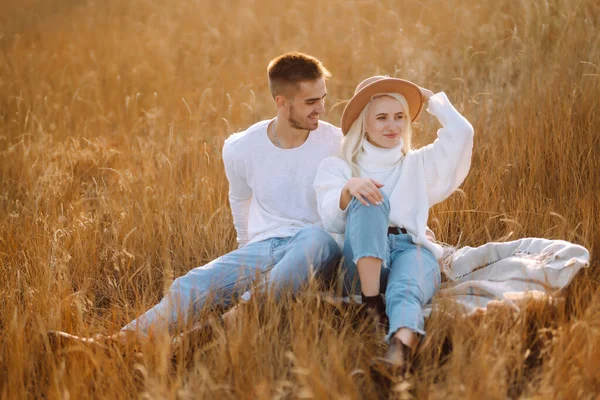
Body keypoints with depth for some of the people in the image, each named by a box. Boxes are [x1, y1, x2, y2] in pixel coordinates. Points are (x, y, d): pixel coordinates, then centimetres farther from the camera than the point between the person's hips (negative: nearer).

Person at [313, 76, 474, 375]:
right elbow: (330, 220, -1)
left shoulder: (418, 164, 24)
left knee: (405, 291, -36)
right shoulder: (337, 166, 17)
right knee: (369, 199, -30)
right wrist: (349, 188, -22)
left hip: (412, 249, 1)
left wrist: (429, 97, 23)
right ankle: (371, 301, -40)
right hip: (362, 259, 0)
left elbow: (460, 133, 8)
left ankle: (401, 348, -69)